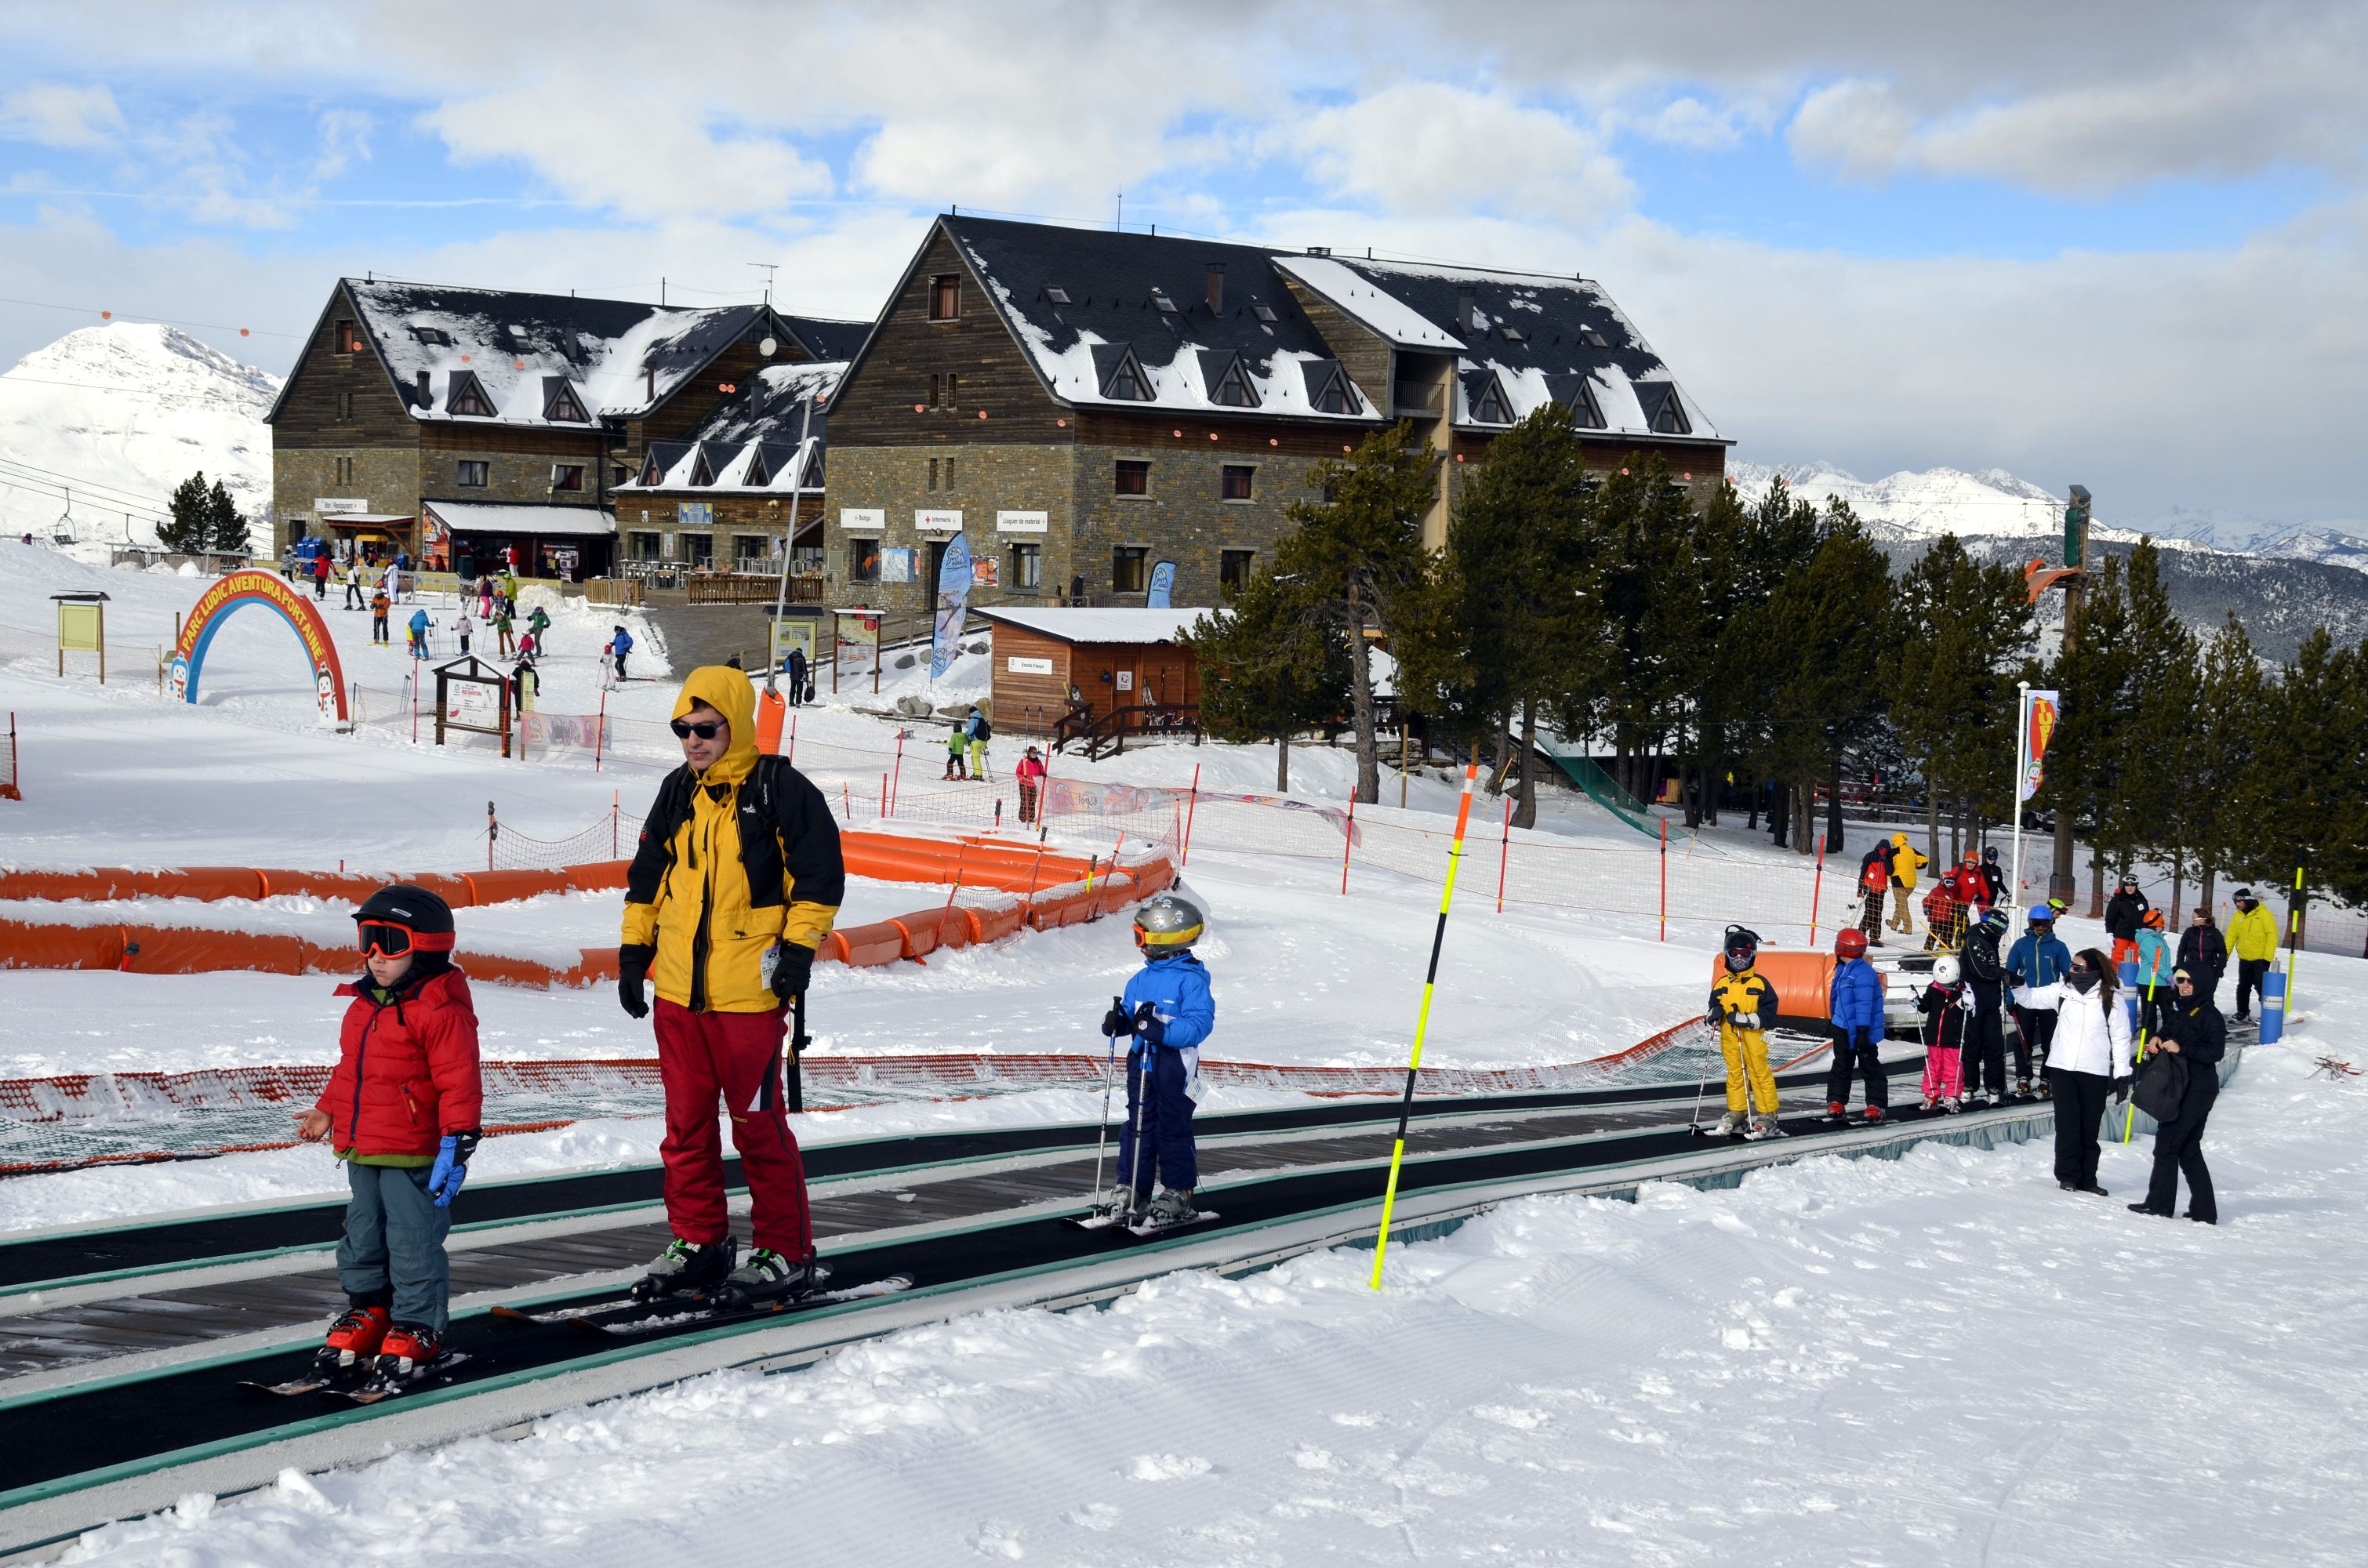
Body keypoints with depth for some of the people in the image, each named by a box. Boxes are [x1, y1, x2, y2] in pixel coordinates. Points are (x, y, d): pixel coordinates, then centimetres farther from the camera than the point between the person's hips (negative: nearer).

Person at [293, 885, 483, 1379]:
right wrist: (326, 1111, 25)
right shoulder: (363, 1004, 11)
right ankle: (368, 1311, 32)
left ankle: (418, 1325, 11)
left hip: (413, 1154, -8)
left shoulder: (440, 1009, -16)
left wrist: (456, 1143, -20)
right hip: (361, 1151, 8)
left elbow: (460, 1082, -17)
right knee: (362, 1235, 17)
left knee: (413, 1240, -1)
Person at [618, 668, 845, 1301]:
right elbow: (648, 874, 20)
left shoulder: (782, 790, -6)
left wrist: (799, 946, -12)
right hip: (678, 988, 6)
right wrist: (634, 948, 16)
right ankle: (698, 1242, 22)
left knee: (757, 1124, -1)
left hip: (748, 991, -6)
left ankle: (787, 1251, 10)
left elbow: (820, 872, -6)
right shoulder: (678, 793, 12)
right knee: (686, 1122, 11)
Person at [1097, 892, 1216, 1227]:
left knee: (1173, 1128, 0)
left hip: (1175, 1065, -7)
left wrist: (1161, 1030, -31)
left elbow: (1200, 1023, -21)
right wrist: (1118, 1021, -5)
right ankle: (1131, 1190, 15)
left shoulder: (1191, 979, -13)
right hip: (1141, 1061, 7)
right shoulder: (1141, 979, 11)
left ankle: (1178, 1194, 9)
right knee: (1137, 1125, 9)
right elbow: (1129, 1014, 19)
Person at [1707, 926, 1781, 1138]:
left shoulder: (1759, 983, -4)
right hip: (1729, 1038, 4)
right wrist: (1714, 1013, -5)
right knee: (1734, 1074, 11)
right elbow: (1714, 1004, 19)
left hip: (1753, 1038, -4)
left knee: (1760, 1074, 0)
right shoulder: (1722, 984, 10)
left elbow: (1769, 1012, -8)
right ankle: (1736, 1114, 18)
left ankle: (1769, 1115, 6)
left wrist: (1748, 1020, -20)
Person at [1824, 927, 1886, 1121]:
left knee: (1869, 1067, 2)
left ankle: (1876, 1105, 8)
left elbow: (1864, 1004, -27)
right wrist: (1831, 1019, 29)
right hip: (1843, 1028, 9)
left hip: (1861, 1030, -9)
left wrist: (1862, 1030, -29)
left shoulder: (1863, 973, -23)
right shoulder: (1843, 969, 9)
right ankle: (1836, 1102, 20)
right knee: (1841, 1066, 13)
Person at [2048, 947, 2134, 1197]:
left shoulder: (2111, 1000, -4)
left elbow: (2121, 1038, 1)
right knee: (2067, 1123, -1)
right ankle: (2068, 1175, 6)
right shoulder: (2063, 991, 3)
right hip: (2062, 1068, 1)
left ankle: (2087, 1179, 14)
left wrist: (2122, 1073, -1)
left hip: (2095, 1073, -1)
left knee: (2090, 1128, 6)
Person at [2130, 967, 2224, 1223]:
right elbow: (2170, 1032, 27)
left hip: (2197, 1091, -9)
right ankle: (2204, 1210, 16)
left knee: (2167, 1144, -8)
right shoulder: (2177, 1009, 13)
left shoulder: (2211, 1016, -12)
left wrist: (2181, 1049, -24)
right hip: (2179, 1087, 9)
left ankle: (2159, 1203, -2)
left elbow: (2215, 1052, -19)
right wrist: (2159, 1039, 5)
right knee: (2189, 1149, 12)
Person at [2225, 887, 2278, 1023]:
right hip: (2244, 959, 6)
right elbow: (2231, 936, 8)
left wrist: (2268, 956, -18)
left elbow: (2272, 935, -13)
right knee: (2243, 987, 10)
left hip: (2260, 959, -6)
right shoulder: (2238, 916, 5)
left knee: (2261, 986, -6)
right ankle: (2242, 1014, 21)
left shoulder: (2263, 914, -12)